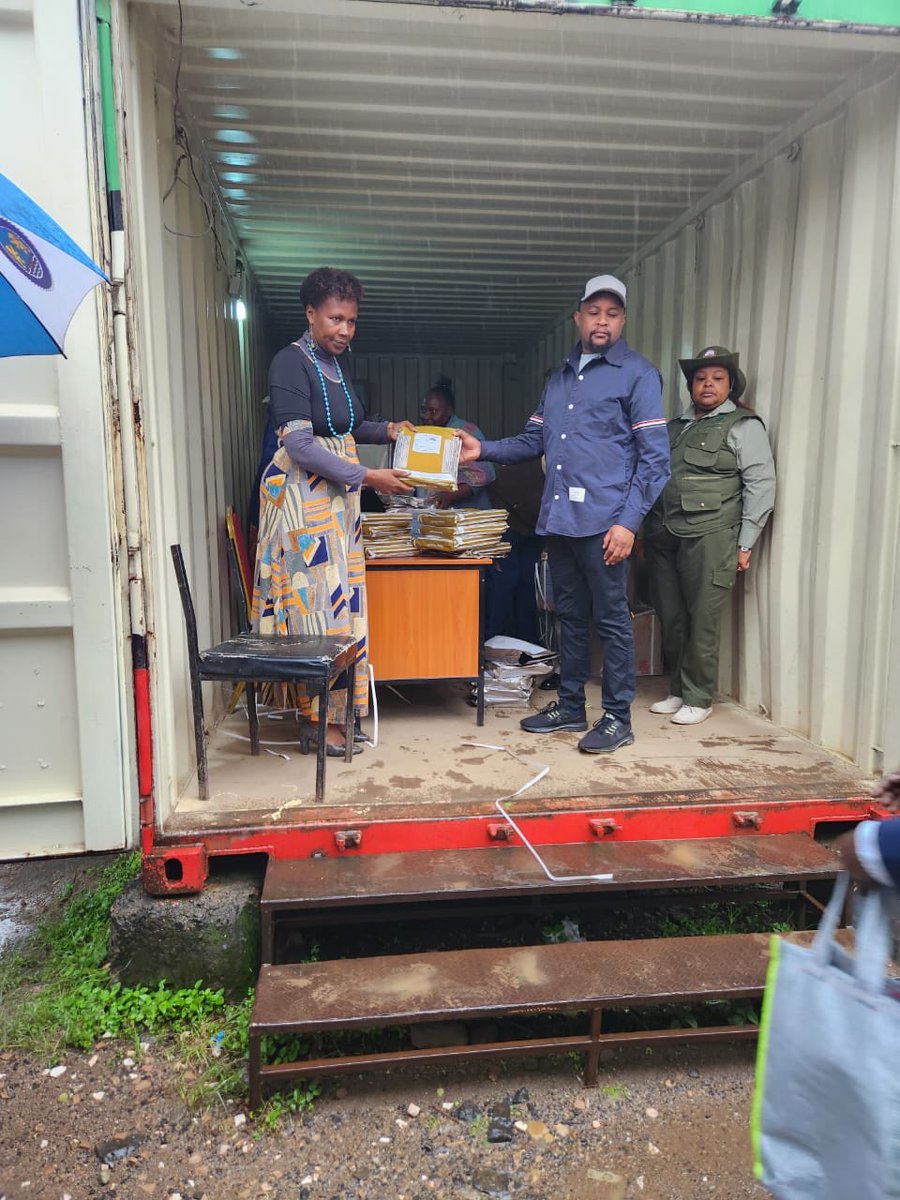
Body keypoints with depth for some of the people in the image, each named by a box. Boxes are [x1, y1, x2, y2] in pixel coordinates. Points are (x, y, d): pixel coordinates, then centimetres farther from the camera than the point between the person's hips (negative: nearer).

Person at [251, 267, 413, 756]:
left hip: (337, 495, 8)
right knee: (317, 596, -8)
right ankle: (322, 719, 3)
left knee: (339, 598, 8)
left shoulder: (337, 363, 14)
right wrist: (367, 476, -20)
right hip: (302, 492, -8)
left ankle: (326, 711, 18)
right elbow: (299, 443, -19)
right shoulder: (290, 362, -11)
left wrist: (385, 429, 8)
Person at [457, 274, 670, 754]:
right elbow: (533, 441, 19)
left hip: (603, 521, -6)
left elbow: (654, 457, -8)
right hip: (558, 518, 7)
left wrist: (628, 521, -16)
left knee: (611, 618, 0)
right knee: (570, 616, 14)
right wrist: (484, 450, 3)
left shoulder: (638, 374, -2)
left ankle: (618, 717, 11)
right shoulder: (559, 378, 19)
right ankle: (570, 706, 26)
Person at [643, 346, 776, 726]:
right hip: (663, 537, 5)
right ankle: (677, 690, 22)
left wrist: (745, 544, -7)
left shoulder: (743, 426, 3)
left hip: (708, 538, -5)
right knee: (670, 619, 9)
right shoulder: (675, 427, 20)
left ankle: (698, 699, 10)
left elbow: (761, 486, -3)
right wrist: (646, 530, 15)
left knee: (702, 623, -2)